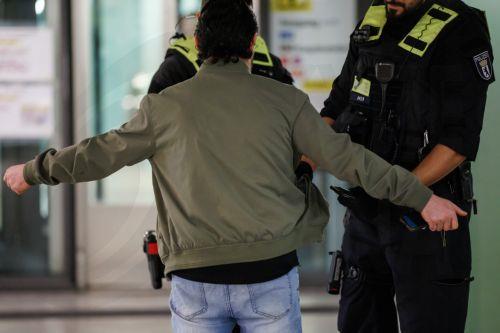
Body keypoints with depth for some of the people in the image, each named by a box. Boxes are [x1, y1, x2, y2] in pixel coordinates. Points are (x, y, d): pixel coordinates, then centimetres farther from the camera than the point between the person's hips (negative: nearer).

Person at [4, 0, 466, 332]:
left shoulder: (166, 106, 4)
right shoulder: (284, 100, 2)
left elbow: (101, 154, 11)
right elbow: (345, 158, -1)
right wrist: (422, 198, 4)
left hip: (196, 283, 1)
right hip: (269, 278, 0)